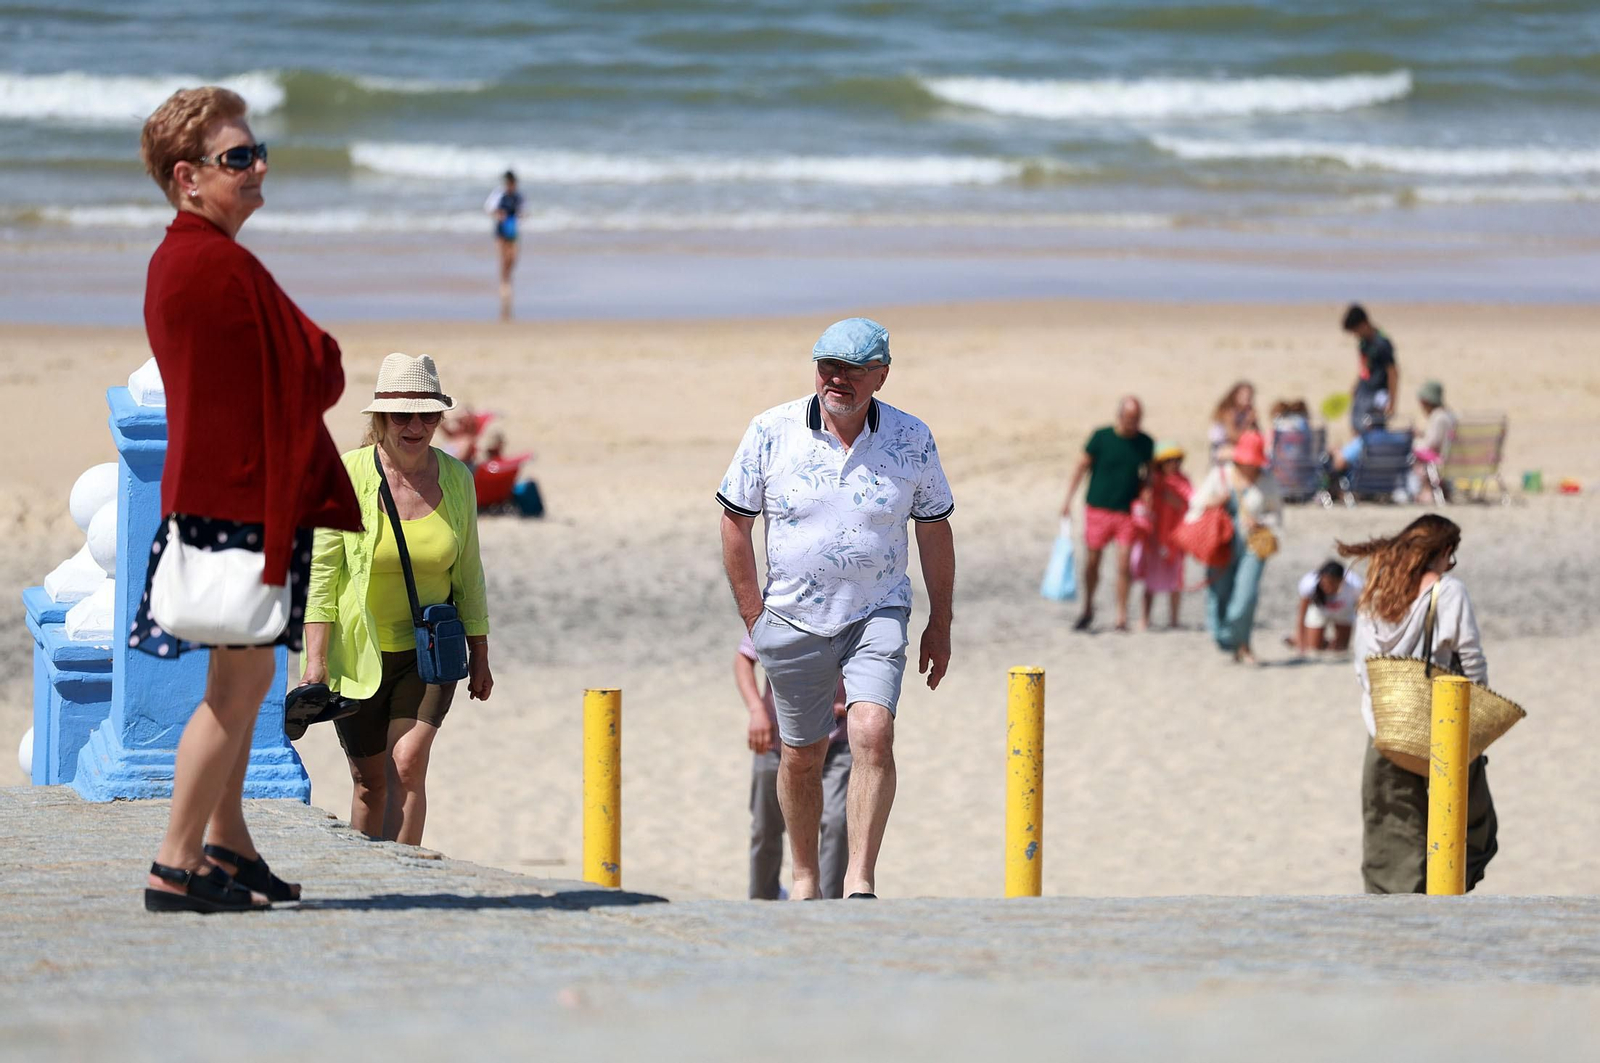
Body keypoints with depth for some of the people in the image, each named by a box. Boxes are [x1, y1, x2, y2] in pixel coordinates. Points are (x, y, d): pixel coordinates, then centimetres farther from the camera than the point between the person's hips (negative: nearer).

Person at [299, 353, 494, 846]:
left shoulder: (455, 479, -2)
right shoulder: (348, 476, -11)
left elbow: (468, 573, 8)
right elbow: (321, 570, -10)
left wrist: (480, 656, 10)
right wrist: (315, 659, -15)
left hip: (428, 653, 1)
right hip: (358, 652, -1)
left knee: (408, 766, -16)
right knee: (370, 783, 6)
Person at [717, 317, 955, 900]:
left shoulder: (911, 440, -3)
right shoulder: (771, 432, -5)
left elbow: (934, 529, 8)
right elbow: (735, 521, 3)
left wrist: (940, 624, 10)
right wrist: (752, 615, 0)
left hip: (877, 617, -1)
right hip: (792, 621, 1)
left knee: (873, 734, -20)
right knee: (801, 756, 10)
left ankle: (861, 879, -19)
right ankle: (805, 877, 30)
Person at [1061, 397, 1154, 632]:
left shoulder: (1145, 443, 1)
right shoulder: (1102, 437, -4)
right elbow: (1082, 467, 2)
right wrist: (1068, 499, 0)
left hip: (1127, 512, 1)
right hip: (1098, 507, -1)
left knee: (1124, 565, -7)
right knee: (1091, 562, 5)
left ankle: (1121, 616, 2)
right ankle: (1088, 609, 25)